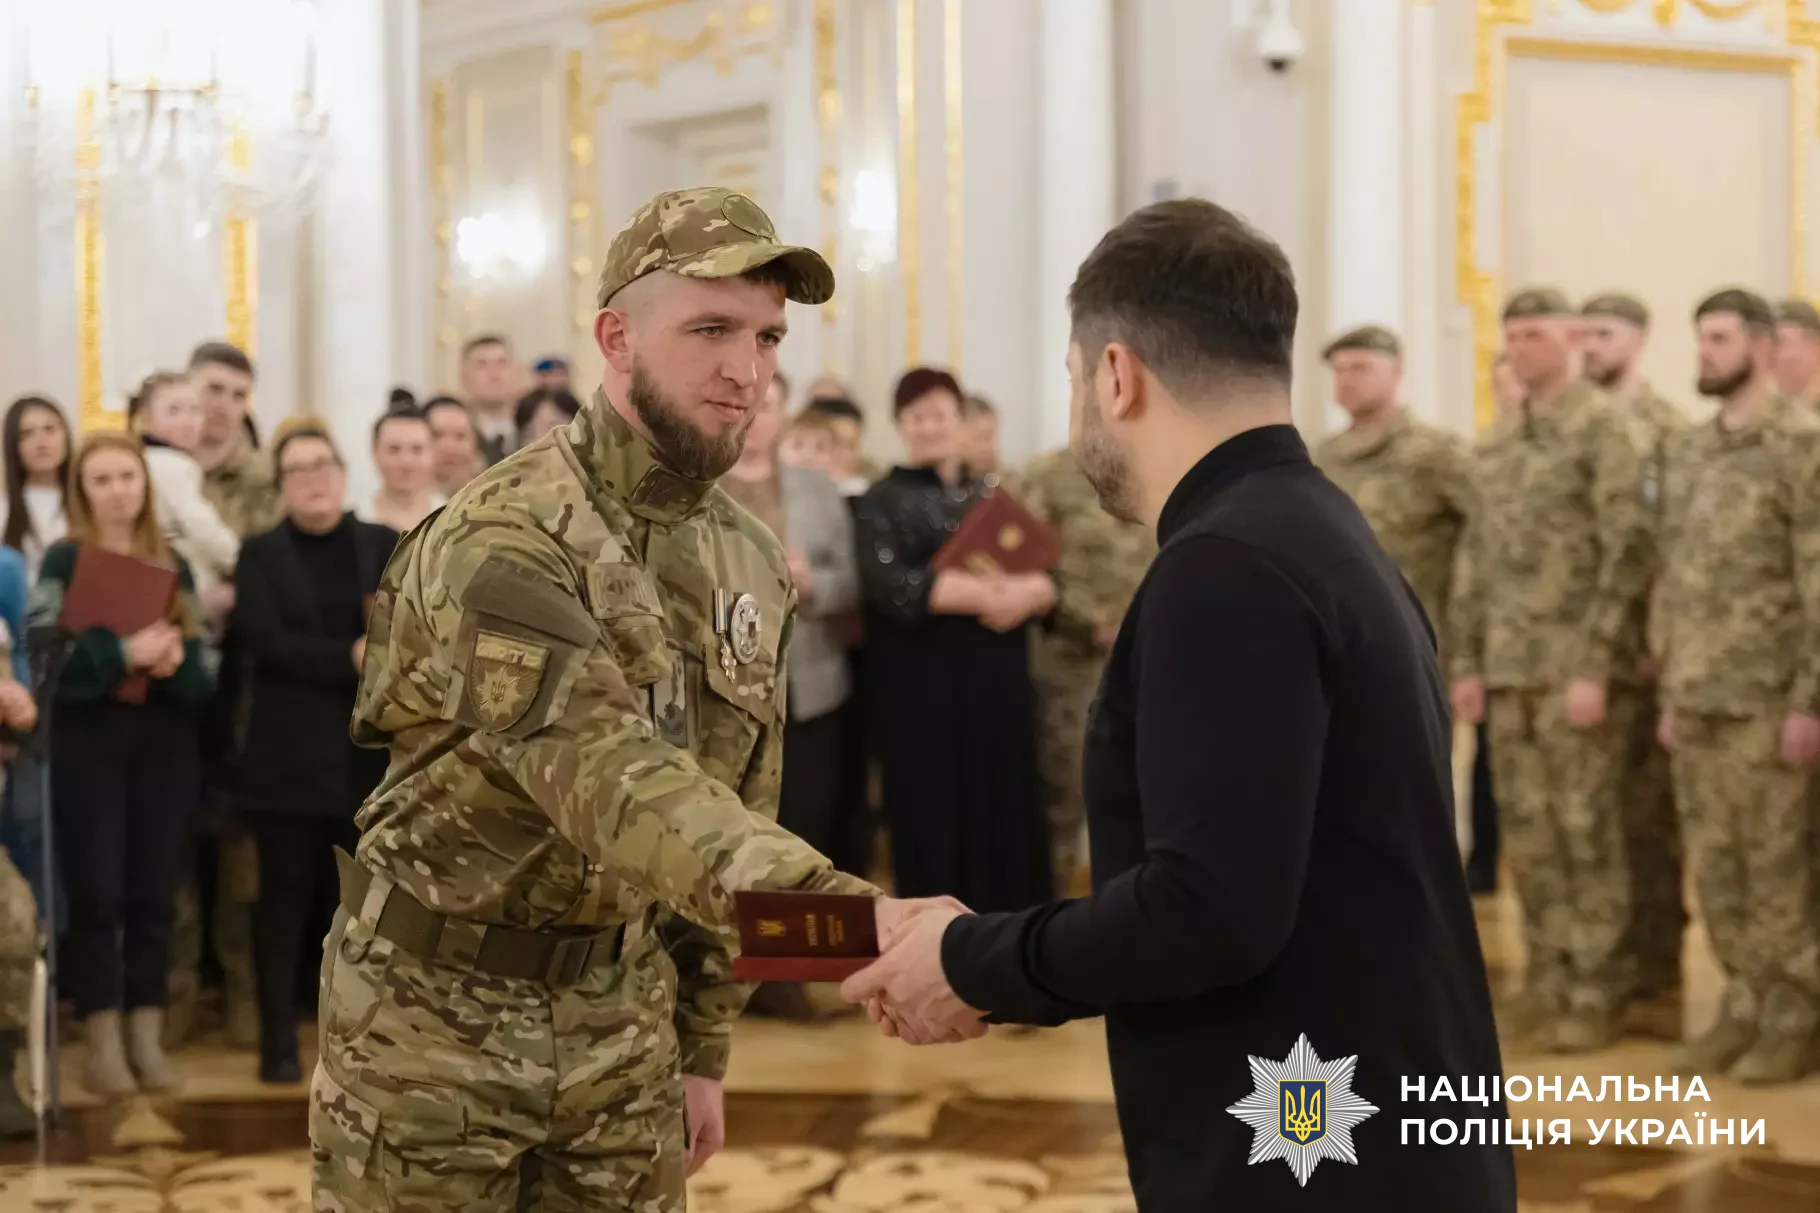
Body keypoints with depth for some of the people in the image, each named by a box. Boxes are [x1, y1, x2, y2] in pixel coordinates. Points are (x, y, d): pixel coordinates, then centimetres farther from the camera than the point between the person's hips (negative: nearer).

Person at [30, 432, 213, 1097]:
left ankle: (147, 1038, 11)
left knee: (153, 893, 4)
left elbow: (201, 671, 8)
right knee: (95, 892, -5)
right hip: (88, 745, -3)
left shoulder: (174, 566, 11)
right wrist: (122, 654, -22)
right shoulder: (63, 561, 1)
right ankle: (102, 1043, 2)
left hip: (165, 745, 3)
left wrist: (176, 663, -14)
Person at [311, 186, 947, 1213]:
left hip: (622, 1021, 6)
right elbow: (609, 783, -35)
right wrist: (844, 908, -48)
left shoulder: (755, 567, 3)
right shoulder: (504, 543, -22)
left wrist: (705, 1046, 11)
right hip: (438, 1015, -6)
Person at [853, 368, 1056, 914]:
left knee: (1004, 806, 3)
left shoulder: (993, 496, 15)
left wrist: (1026, 594, -16)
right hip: (921, 684, -4)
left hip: (998, 678, 4)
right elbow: (889, 586, -14)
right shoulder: (884, 501, 2)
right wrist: (986, 593, -19)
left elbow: (1045, 577, 8)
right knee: (932, 815, -4)